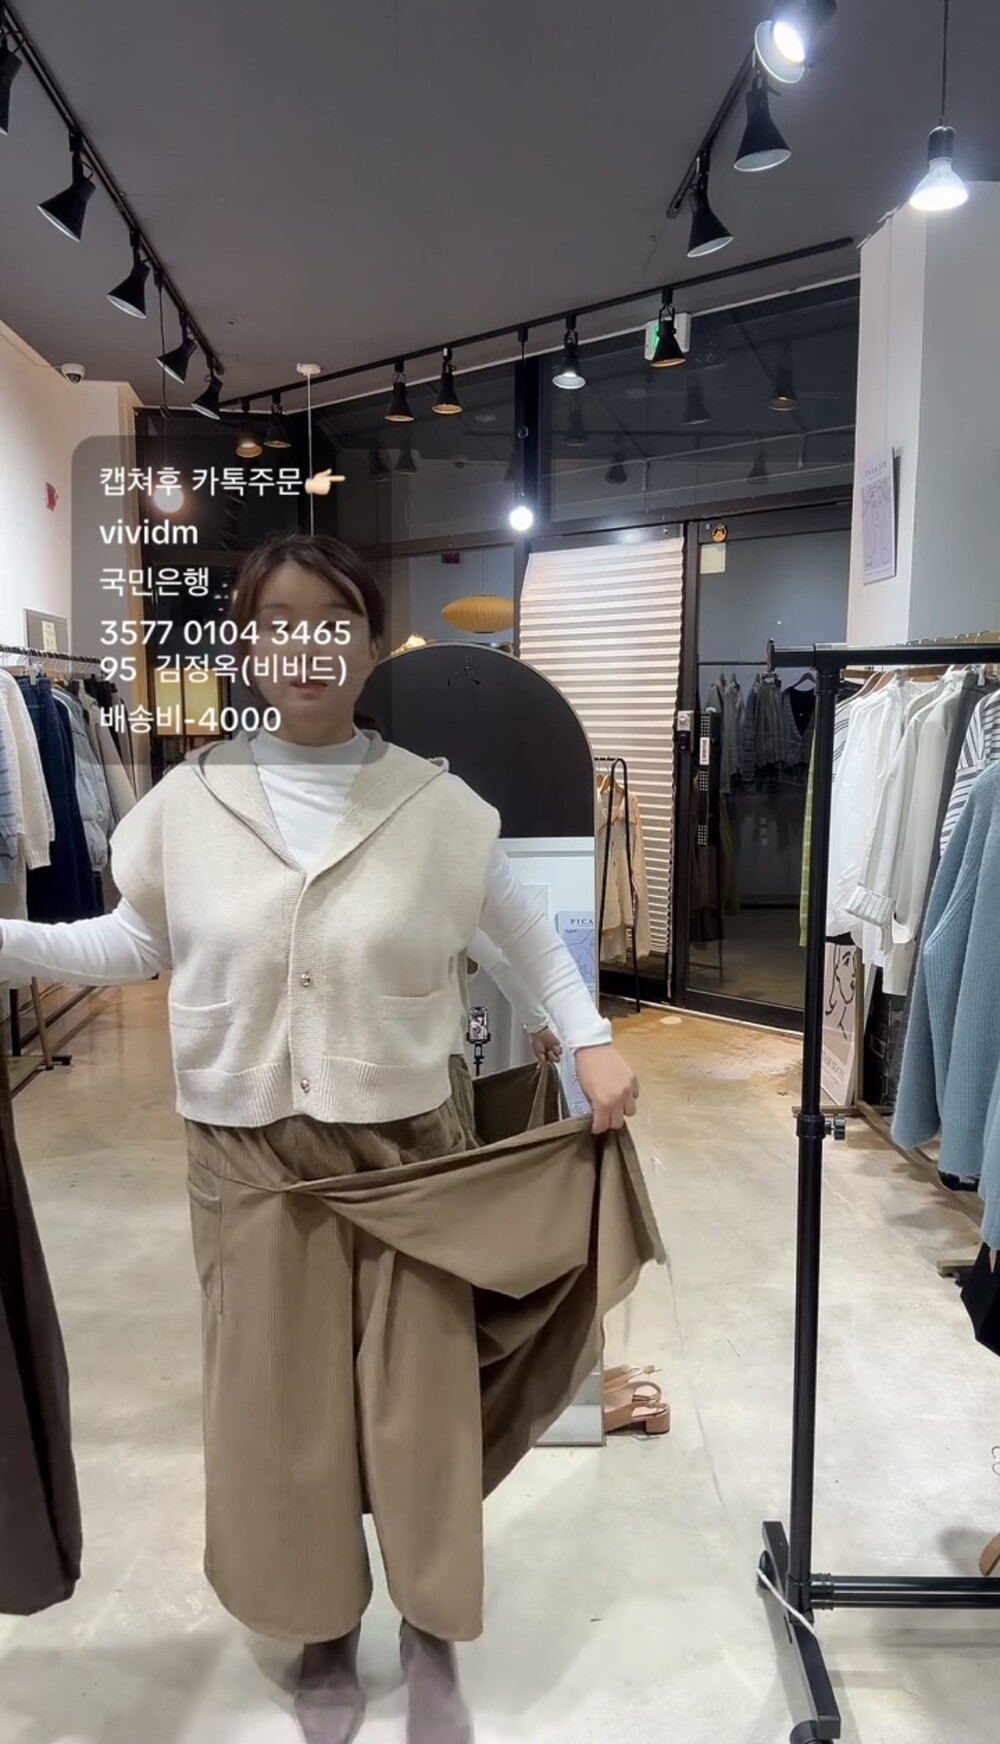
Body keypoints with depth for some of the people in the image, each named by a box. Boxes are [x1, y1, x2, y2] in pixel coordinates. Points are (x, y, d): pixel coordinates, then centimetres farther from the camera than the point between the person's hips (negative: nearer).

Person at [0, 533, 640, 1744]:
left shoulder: (436, 806, -6)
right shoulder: (187, 803, -4)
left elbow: (528, 937, 4)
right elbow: (134, 943, 8)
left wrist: (591, 1042, -7)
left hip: (404, 1149, -1)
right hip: (246, 1158, 1)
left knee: (417, 1398, 12)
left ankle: (429, 1632, 39)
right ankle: (324, 1631, 42)